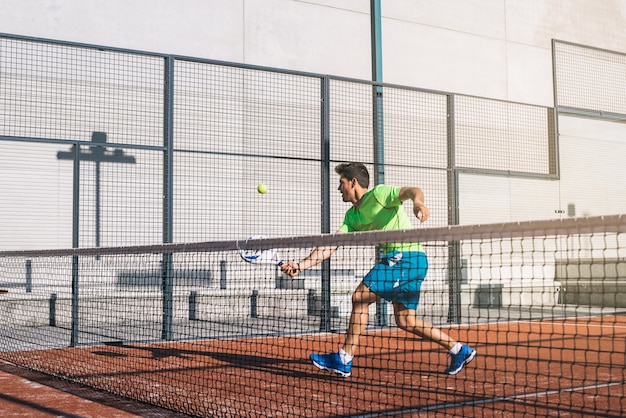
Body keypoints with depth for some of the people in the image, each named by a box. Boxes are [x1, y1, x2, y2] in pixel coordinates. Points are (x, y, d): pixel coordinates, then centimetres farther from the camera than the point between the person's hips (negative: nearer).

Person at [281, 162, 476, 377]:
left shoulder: (379, 194, -7)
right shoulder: (352, 216, 16)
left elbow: (413, 190, -23)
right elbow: (330, 246, 9)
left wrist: (418, 202, -47)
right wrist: (301, 265, -2)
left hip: (408, 256, -10)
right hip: (395, 259, 10)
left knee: (360, 297, -12)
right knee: (405, 321, 11)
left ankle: (344, 360, -6)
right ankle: (458, 350, 20)